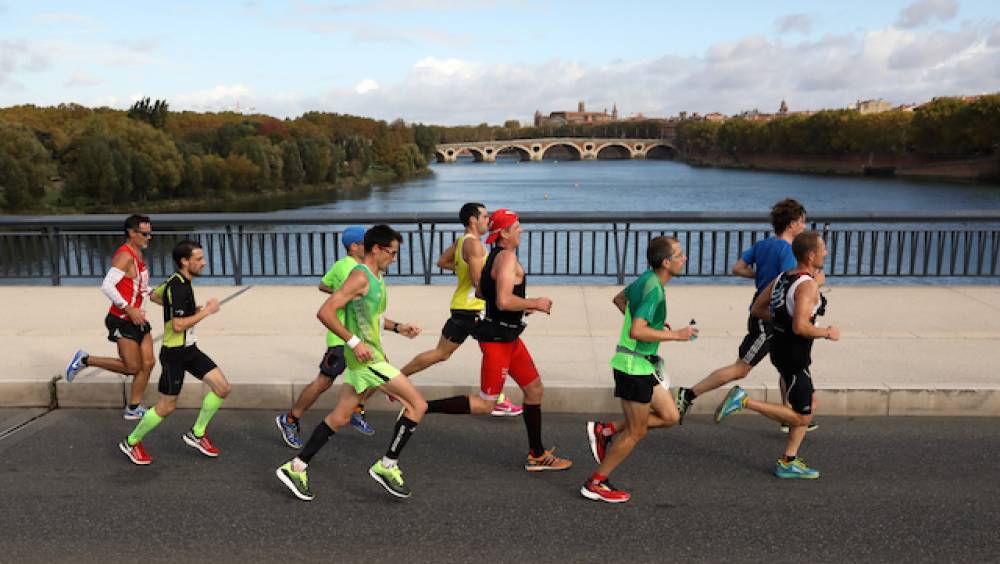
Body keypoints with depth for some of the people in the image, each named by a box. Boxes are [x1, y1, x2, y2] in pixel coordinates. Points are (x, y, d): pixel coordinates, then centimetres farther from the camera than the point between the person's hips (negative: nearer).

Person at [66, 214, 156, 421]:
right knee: (132, 367, -2)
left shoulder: (137, 254, 12)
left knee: (148, 362, 6)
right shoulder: (125, 256, -18)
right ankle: (85, 360, 14)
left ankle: (133, 409, 16)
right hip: (122, 320, -9)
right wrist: (129, 309, -25)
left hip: (136, 318, 9)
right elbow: (107, 286, -27)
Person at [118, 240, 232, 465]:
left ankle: (197, 434, 17)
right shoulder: (179, 287, -23)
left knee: (223, 388, 2)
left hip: (189, 349, 9)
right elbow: (178, 326, -27)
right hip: (174, 353, -9)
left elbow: (154, 295, 23)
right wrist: (205, 311, -19)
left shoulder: (176, 281, 6)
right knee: (166, 407, 3)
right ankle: (131, 443, 26)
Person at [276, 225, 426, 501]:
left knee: (340, 417, 15)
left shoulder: (376, 277, 14)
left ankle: (296, 467, 23)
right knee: (417, 405, -7)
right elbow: (325, 312, -22)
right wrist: (354, 342, -24)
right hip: (366, 357, -10)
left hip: (367, 355, 10)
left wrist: (398, 327, 14)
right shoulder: (360, 276, -16)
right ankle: (387, 466, 3)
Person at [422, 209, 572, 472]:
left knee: (534, 389, 16)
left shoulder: (495, 256, 11)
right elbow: (504, 302, -29)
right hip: (498, 338, -10)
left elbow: (481, 292, 22)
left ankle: (537, 455, 25)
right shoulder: (507, 257, -19)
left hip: (507, 336, 10)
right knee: (485, 405, -4)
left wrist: (523, 304, 19)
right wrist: (535, 303, -15)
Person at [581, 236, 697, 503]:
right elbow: (636, 332, -32)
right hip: (635, 366, -9)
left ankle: (604, 431, 19)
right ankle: (595, 484, 15)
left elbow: (619, 299, 24)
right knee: (636, 431, 3)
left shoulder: (646, 279, 7)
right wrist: (675, 335, -22)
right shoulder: (654, 289, -22)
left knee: (670, 416, 14)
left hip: (643, 364, 9)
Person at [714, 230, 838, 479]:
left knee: (809, 405, 20)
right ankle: (744, 400, -6)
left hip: (780, 347, 10)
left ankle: (788, 463, 23)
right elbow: (800, 327, -29)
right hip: (794, 355, -10)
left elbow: (757, 309, 10)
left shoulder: (783, 277, 7)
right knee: (800, 417, 2)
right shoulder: (808, 285, -19)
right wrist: (827, 333, -13)